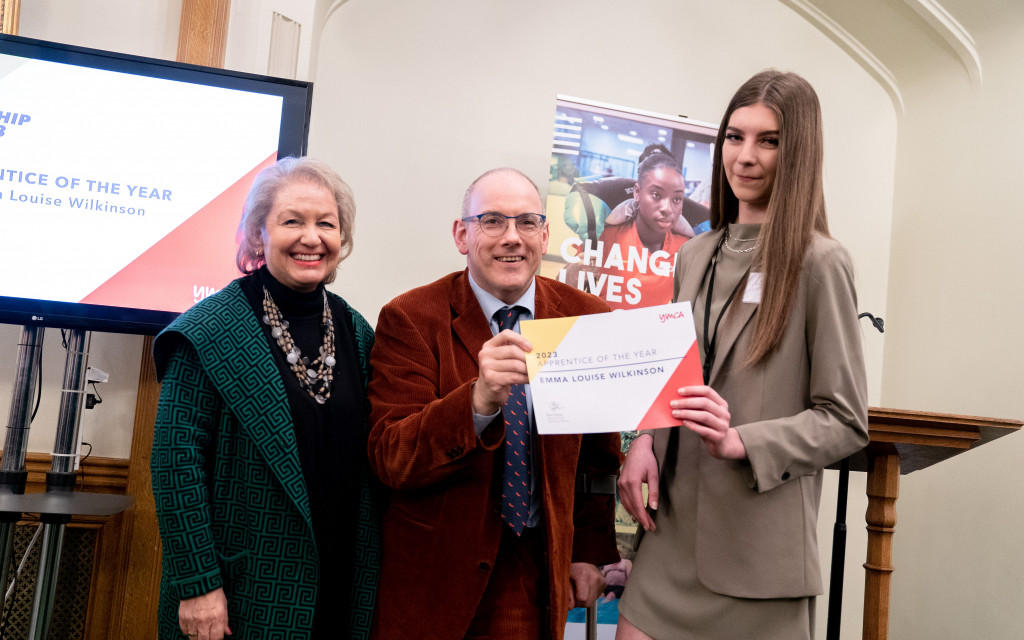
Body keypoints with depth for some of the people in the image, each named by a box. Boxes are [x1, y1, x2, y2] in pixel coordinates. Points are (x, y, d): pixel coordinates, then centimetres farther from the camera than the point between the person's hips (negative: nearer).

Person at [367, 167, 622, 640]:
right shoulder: (409, 319, -13)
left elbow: (598, 452, 8)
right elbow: (389, 459, -21)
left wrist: (592, 549, 5)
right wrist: (479, 399, -36)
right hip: (432, 573, -2)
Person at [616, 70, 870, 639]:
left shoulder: (819, 263, -8)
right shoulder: (695, 255, 10)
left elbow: (847, 421, -7)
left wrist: (740, 442, -21)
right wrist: (644, 441, -3)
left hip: (759, 546, -5)